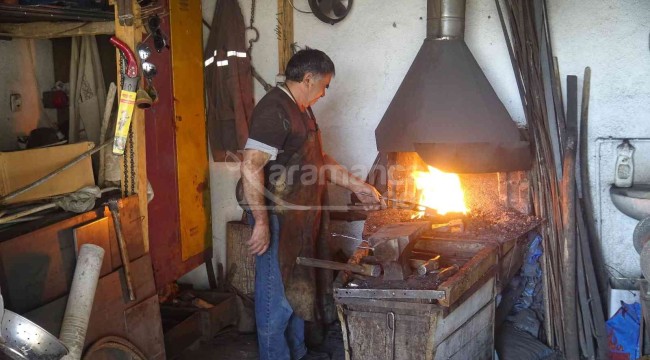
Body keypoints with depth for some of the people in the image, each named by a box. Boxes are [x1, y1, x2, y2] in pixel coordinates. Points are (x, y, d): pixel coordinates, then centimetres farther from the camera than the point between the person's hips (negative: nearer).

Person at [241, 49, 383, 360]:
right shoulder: (274, 109, -18)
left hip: (301, 220, 10)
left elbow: (320, 161, 23)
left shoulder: (302, 110, 15)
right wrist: (261, 222, -26)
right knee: (277, 294, 1)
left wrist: (357, 186, 19)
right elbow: (251, 167, -26)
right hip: (278, 221, -10)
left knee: (298, 289, 19)